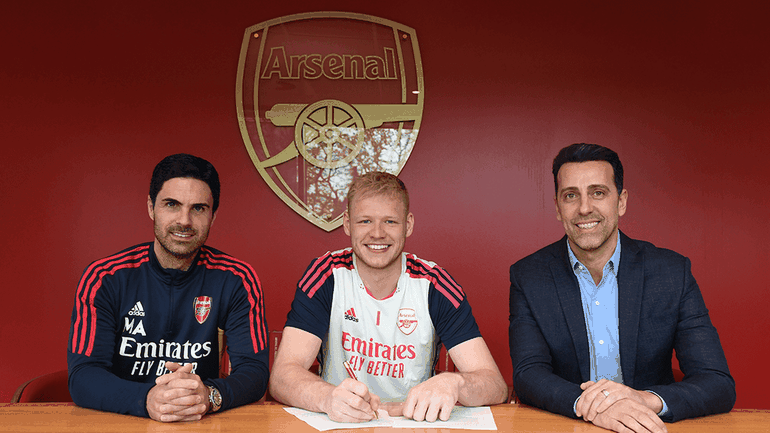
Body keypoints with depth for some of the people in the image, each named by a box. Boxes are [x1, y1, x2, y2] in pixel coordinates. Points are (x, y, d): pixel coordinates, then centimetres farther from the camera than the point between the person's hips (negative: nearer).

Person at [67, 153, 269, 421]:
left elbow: (254, 370, -7)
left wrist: (210, 396, -29)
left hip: (201, 425, 1)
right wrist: (147, 400, -30)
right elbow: (82, 375, -11)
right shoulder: (104, 278, -5)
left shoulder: (236, 279, -3)